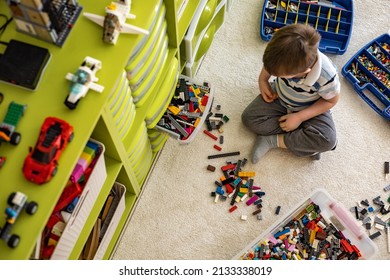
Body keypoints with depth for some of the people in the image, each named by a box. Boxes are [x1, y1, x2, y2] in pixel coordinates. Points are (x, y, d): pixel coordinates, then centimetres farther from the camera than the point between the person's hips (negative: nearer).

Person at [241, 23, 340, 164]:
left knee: (327, 140, -27)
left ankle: (272, 140, -14)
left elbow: (331, 100, -17)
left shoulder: (326, 77, -38)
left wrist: (300, 117, -22)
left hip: (309, 108, -3)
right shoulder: (282, 59, -31)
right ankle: (305, 143, -12)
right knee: (249, 118, -15)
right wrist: (263, 80, -16)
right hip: (279, 97, 4)